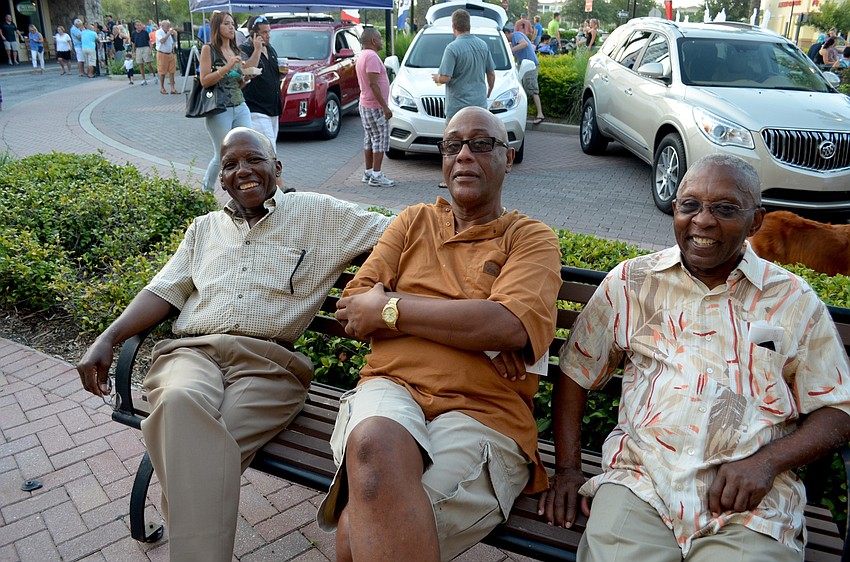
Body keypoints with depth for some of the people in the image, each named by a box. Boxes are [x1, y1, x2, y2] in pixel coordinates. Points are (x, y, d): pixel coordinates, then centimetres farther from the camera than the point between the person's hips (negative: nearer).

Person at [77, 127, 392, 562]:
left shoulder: (317, 213, 15)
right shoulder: (205, 228, 28)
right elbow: (164, 292, 21)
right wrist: (109, 338, 8)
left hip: (269, 361, -2)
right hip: (192, 350, 3)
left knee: (204, 447, -32)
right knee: (182, 402, -34)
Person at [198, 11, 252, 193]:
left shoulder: (235, 51, 15)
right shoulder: (209, 49, -3)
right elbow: (204, 81, -11)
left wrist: (247, 77, -2)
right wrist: (228, 66, -19)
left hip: (241, 107, 6)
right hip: (219, 110, -6)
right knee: (222, 157, 2)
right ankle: (207, 190, 25)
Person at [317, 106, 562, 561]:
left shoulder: (532, 238, 10)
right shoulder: (413, 222, 19)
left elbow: (510, 325, -11)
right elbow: (352, 309, 6)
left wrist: (389, 309, -6)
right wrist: (466, 326, -5)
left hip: (483, 410, -2)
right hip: (393, 387, 3)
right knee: (373, 445, -35)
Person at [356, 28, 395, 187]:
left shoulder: (362, 56, 16)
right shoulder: (372, 57, -17)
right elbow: (373, 84, -24)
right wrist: (385, 107, -23)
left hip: (365, 104, 10)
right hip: (375, 106, -10)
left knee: (370, 139, 13)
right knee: (380, 140, -7)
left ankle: (368, 173, 18)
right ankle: (376, 176, -6)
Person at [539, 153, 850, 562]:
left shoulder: (795, 302, 9)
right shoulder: (630, 283, 9)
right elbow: (575, 374, 12)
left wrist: (766, 463, -9)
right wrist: (567, 469, 4)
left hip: (751, 500, 1)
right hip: (639, 482, 0)